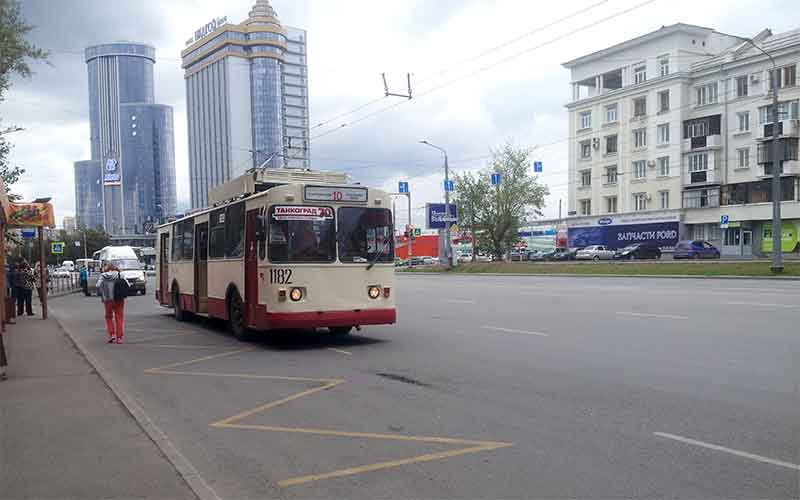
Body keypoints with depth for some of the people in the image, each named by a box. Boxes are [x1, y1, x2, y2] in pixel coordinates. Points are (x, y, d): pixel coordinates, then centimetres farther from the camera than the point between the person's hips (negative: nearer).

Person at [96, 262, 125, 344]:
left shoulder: (102, 276, 4)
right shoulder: (119, 275, 2)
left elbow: (98, 286, -8)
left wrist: (101, 295, 4)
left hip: (108, 300, 0)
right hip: (119, 299, 0)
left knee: (109, 317, 18)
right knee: (119, 317, 5)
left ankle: (112, 334, 6)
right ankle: (119, 337, 3)